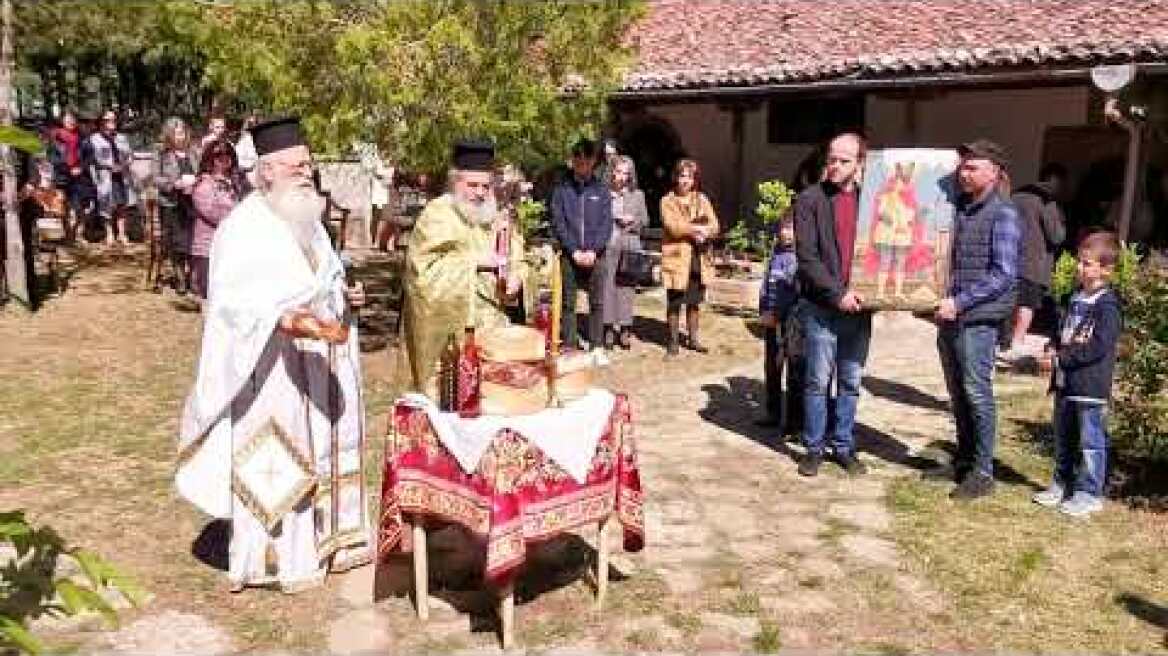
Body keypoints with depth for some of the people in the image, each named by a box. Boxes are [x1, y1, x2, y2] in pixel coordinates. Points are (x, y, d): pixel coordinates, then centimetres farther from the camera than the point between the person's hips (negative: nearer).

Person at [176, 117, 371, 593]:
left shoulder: (307, 219, 11)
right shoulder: (244, 227, -16)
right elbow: (232, 301, -22)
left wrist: (343, 295, 5)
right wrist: (286, 321, -35)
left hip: (317, 357, 9)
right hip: (271, 362, -8)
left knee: (317, 450, 16)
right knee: (271, 458, -1)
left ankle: (320, 540, 30)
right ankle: (273, 558, 13)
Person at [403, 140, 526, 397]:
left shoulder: (492, 214, 13)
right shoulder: (437, 214, -10)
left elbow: (516, 248, 23)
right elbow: (425, 268, -20)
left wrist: (515, 274, 1)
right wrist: (475, 261, -19)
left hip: (491, 322, 7)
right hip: (448, 326, -6)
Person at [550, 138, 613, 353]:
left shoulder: (601, 190, 8)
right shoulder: (561, 189, 4)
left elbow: (606, 223, 3)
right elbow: (558, 223, -1)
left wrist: (594, 250, -9)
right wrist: (574, 250, -10)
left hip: (595, 255, 1)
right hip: (569, 255, -1)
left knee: (597, 303, 4)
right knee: (568, 303, 2)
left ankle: (596, 347, 12)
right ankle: (569, 347, 9)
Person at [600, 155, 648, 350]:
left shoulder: (637, 195, 12)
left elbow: (645, 220, 13)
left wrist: (632, 220, -5)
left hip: (630, 247, 2)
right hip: (608, 245, -2)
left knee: (627, 286, 2)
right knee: (608, 285, -3)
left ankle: (625, 328, 9)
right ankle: (609, 328, 5)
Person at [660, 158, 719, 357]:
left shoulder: (702, 200, 12)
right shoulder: (667, 201, 0)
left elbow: (714, 225, 2)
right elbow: (673, 226, -15)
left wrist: (703, 232, -19)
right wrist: (698, 228, -16)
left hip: (699, 258, 4)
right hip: (677, 258, -4)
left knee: (694, 302, 12)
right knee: (674, 303, -1)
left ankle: (693, 338, 24)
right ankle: (673, 341, 9)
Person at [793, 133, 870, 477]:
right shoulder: (810, 199, -3)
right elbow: (806, 256, -10)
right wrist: (837, 293, -16)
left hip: (859, 306, 3)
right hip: (821, 307, -3)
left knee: (851, 383, 12)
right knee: (817, 382, 4)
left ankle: (844, 446, 24)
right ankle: (814, 448, 17)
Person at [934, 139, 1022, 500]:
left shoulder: (1003, 214, -8)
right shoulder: (956, 207, 13)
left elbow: (1004, 274, -15)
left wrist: (960, 302, -19)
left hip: (978, 318, -7)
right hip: (949, 315, 7)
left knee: (977, 392, -3)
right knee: (957, 393, 14)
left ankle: (983, 472, 6)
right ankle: (963, 460, 27)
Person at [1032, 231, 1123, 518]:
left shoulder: (1108, 306, -14)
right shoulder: (1075, 298, 11)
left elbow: (1098, 348, -20)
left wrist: (1063, 356, -19)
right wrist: (1058, 347, -1)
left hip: (1091, 386, -8)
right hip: (1066, 383, 8)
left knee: (1090, 441, 1)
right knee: (1064, 438, 17)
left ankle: (1089, 493, 11)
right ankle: (1062, 484, 30)